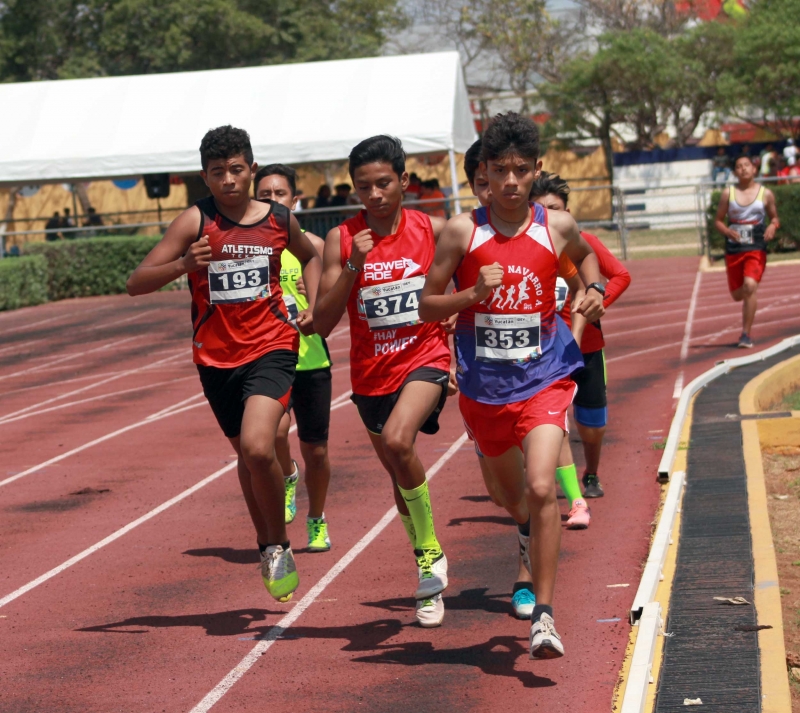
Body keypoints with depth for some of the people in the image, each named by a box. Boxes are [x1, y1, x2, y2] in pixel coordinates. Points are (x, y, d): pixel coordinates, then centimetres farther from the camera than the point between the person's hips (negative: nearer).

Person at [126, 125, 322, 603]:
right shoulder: (196, 222, -7)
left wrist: (313, 307, 8)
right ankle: (267, 543, 41)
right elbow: (137, 284, -12)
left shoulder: (280, 220, -1)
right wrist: (182, 264, -29)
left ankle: (278, 546, -3)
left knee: (258, 447, -24)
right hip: (217, 356, 1)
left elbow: (310, 256, 24)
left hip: (271, 348, -1)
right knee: (247, 453, 17)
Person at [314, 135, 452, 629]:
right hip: (372, 372, 3)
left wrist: (462, 354, 1)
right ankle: (430, 573, 35)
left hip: (425, 358, -3)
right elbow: (323, 323, -10)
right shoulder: (342, 240, -5)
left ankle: (430, 548, -12)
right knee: (400, 475, 16)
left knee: (398, 440, -30)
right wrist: (353, 267, -21)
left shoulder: (433, 231, -6)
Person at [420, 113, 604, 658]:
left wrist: (594, 290, 3)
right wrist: (472, 294, -20)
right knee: (509, 484, 22)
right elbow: (428, 308, -3)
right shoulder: (463, 232, -6)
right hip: (483, 386, 2)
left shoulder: (557, 226, -2)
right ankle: (528, 532, 60)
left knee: (541, 488, -20)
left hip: (545, 380, -2)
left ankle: (544, 616, -15)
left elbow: (585, 254, 22)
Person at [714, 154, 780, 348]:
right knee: (737, 294, 8)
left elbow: (775, 218, 12)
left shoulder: (765, 194, 2)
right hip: (733, 250, 2)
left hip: (756, 249, -2)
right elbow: (718, 221, 6)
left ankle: (746, 334, -17)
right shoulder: (728, 194, 3)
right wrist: (728, 232, -15)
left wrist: (773, 226, -12)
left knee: (750, 286, -23)